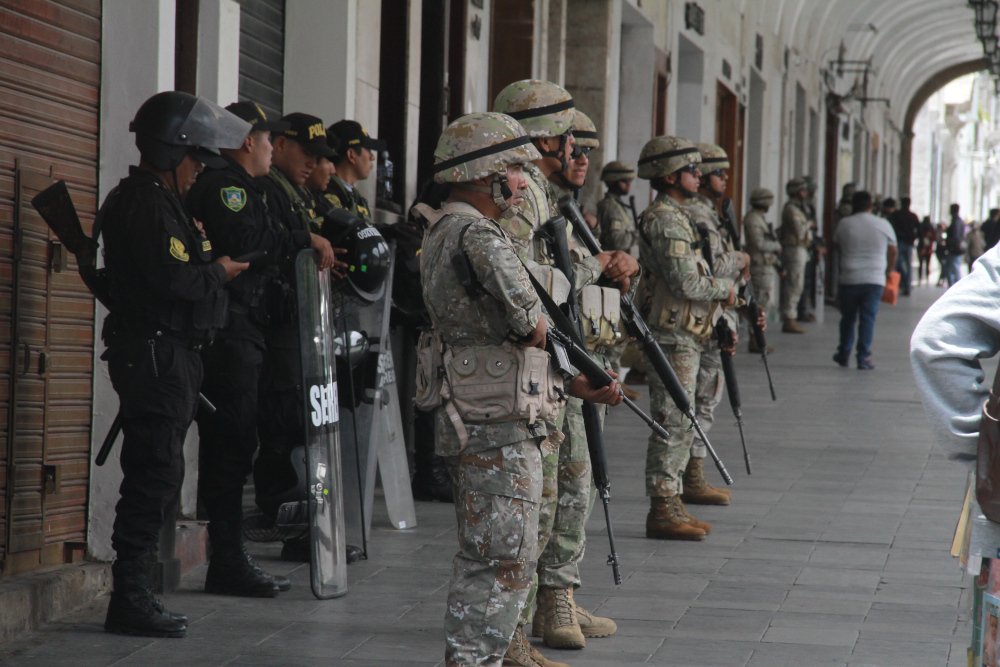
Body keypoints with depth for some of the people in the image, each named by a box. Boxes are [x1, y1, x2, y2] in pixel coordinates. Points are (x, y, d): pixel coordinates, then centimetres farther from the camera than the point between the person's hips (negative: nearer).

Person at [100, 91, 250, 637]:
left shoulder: (159, 202, 20)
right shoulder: (146, 205, -14)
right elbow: (173, 279, -22)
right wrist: (219, 274, -6)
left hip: (170, 356, 11)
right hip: (154, 354, -11)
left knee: (156, 476, 13)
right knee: (157, 475, -11)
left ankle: (135, 595, 18)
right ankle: (130, 600, -9)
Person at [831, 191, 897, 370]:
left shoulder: (844, 224, 0)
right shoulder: (883, 225, -1)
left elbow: (837, 246, 15)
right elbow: (893, 251, 9)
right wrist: (888, 271, 26)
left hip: (849, 279, 1)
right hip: (875, 279, -1)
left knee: (848, 318, 15)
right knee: (868, 318, 1)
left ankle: (844, 354, 25)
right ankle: (863, 358, -3)